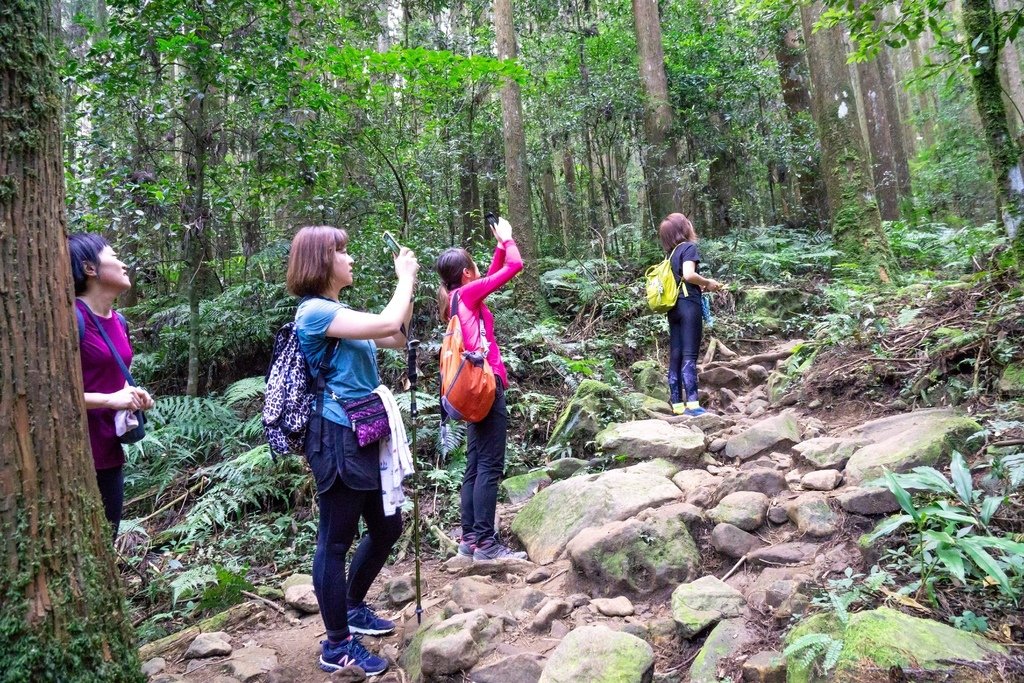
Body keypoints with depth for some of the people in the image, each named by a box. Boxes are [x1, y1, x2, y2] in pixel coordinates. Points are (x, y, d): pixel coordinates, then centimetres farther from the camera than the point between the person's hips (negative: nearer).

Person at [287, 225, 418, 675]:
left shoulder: (337, 312, 15)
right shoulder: (315, 312, -15)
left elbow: (397, 338, 17)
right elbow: (386, 324, -25)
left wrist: (409, 285, 9)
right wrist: (405, 278, -9)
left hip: (362, 436, 10)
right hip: (338, 438, -10)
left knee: (387, 527, 19)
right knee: (336, 541, 3)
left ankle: (353, 607, 39)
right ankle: (337, 645, 19)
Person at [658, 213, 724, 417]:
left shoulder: (672, 253, 19)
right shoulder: (689, 248, -3)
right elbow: (688, 275, -19)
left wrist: (700, 286, 17)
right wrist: (708, 283, -4)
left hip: (674, 307, 7)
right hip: (688, 305, -7)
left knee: (675, 356, 4)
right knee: (689, 356, -11)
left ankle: (677, 405, 5)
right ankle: (692, 404, -15)